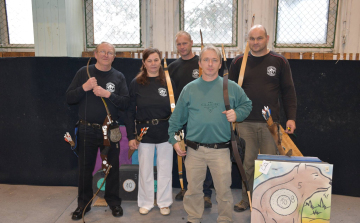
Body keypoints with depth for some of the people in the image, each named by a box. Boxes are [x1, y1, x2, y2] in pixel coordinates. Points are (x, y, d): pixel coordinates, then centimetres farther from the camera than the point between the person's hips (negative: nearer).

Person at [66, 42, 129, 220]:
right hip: (87, 130, 0)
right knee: (85, 167, 11)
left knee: (112, 167, 10)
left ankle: (113, 200, 27)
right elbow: (69, 98, -2)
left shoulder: (118, 77, 3)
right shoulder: (84, 72, 2)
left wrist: (108, 94, -21)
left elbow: (125, 103, -7)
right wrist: (84, 88, -19)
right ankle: (83, 203, 28)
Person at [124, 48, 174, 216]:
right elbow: (130, 111, 0)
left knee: (165, 169, 10)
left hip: (165, 132, 1)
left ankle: (164, 203, 28)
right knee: (145, 170, 10)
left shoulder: (168, 81, 0)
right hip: (144, 132, 0)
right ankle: (146, 203, 29)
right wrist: (131, 136, -3)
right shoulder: (136, 83, -1)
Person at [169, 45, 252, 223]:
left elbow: (247, 105, 13)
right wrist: (173, 139, 5)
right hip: (194, 149, 2)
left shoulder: (231, 87, 2)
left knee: (223, 189, 7)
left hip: (221, 150, -1)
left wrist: (237, 114, -7)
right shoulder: (189, 89, 5)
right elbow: (177, 117, 10)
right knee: (193, 188, 13)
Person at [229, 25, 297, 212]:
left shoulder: (279, 61, 4)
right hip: (245, 122, 1)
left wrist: (291, 117, -2)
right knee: (248, 163, 8)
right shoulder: (239, 62, 6)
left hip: (270, 123, 0)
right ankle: (247, 199, 24)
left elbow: (288, 91, 5)